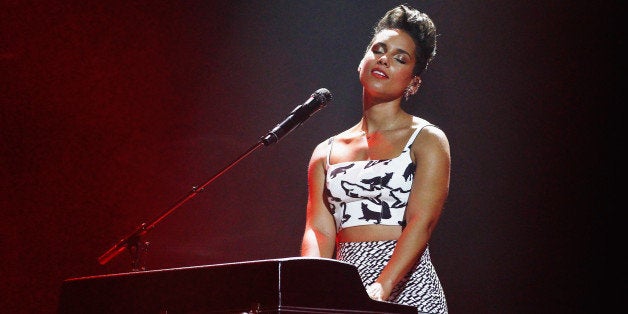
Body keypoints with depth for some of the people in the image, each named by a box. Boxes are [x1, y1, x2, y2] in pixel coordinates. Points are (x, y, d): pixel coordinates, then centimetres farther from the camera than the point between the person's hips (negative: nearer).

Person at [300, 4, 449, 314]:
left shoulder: (427, 140, 3)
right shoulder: (326, 152, 14)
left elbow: (421, 222, -10)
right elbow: (319, 230, 5)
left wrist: (381, 288, -23)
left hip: (406, 286, -3)